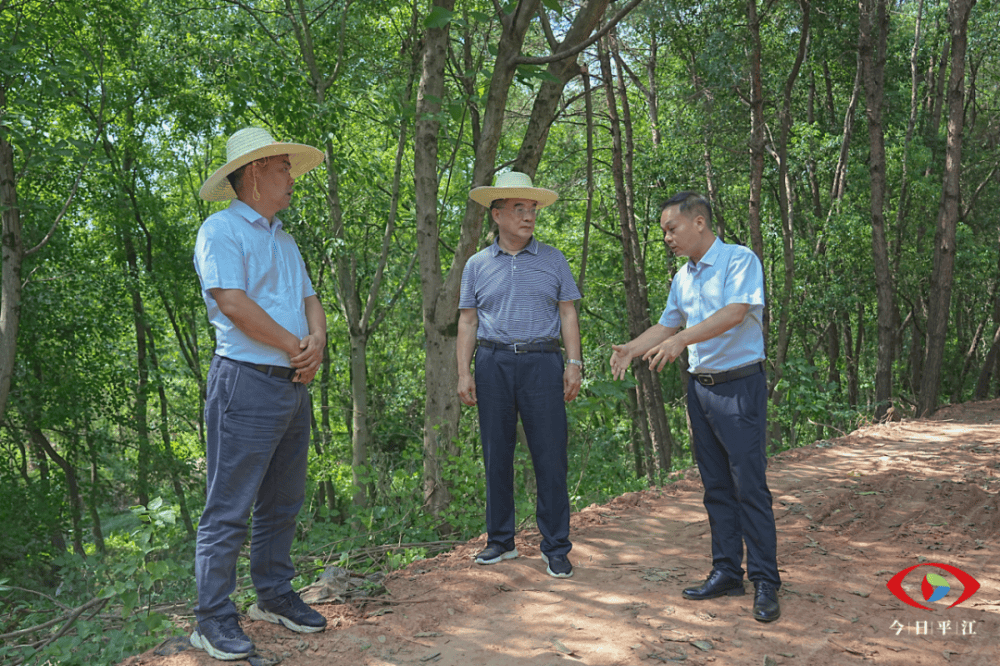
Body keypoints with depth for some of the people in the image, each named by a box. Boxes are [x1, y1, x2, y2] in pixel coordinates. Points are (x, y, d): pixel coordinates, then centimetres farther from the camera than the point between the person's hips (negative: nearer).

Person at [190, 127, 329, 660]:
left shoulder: (283, 239, 21)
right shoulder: (222, 230, -6)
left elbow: (309, 298, 17)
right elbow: (234, 304, -17)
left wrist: (318, 340, -5)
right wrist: (297, 349, -10)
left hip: (294, 385, 9)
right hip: (247, 381, -8)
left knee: (282, 502, 15)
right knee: (229, 509, -3)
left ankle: (274, 596, 28)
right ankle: (214, 620, 7)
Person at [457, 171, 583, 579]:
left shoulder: (553, 260, 10)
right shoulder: (477, 265, 10)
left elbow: (568, 314, 8)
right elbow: (468, 321, 10)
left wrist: (574, 364, -2)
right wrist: (464, 373, 2)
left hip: (541, 362, -1)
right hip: (493, 364, 1)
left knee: (550, 457, -3)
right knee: (496, 456, 7)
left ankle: (556, 548, 8)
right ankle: (500, 541, 20)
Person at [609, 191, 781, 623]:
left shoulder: (740, 260, -8)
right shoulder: (682, 278, 14)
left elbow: (735, 312, -22)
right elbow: (667, 325, 20)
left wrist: (682, 339, -31)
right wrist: (630, 350, 4)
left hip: (739, 385, -7)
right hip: (700, 388, 7)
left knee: (749, 485, -6)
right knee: (716, 486, 10)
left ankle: (765, 582, 2)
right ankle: (726, 572, 19)